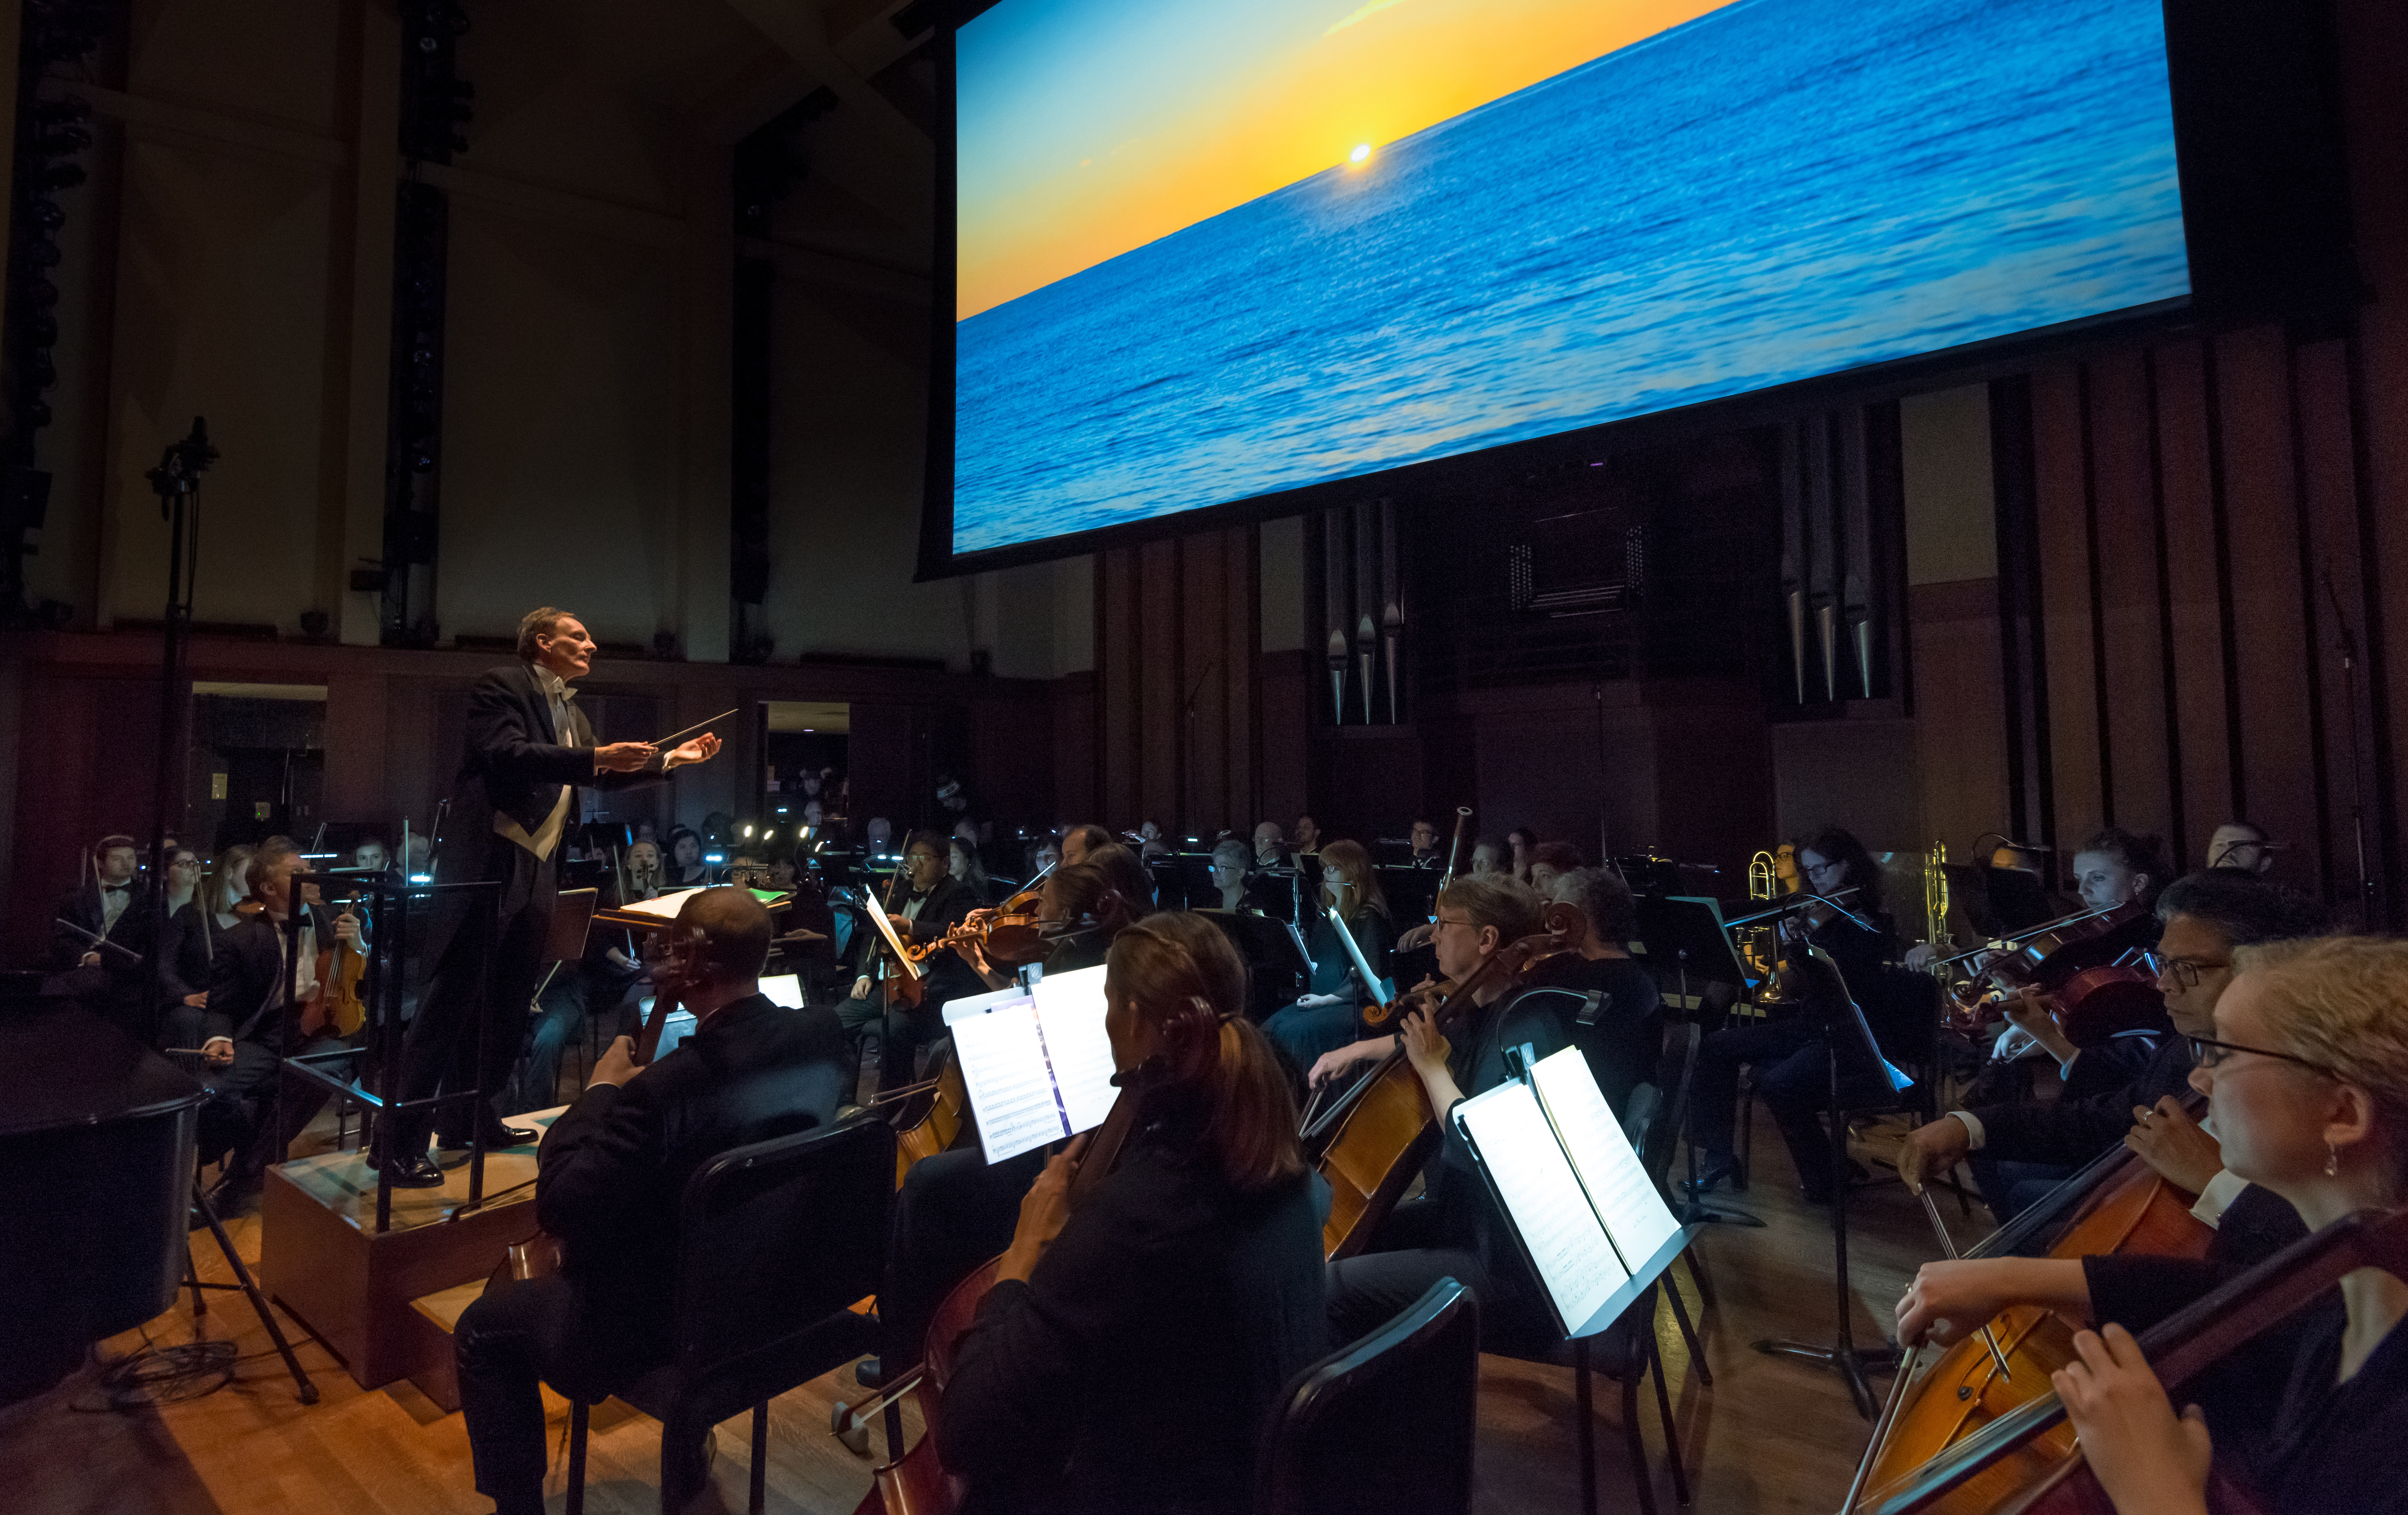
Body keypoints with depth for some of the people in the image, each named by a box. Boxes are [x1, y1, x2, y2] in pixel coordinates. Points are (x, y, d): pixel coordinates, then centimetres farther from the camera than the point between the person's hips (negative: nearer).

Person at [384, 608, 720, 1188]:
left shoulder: (571, 712, 19)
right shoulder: (501, 687, -5)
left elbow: (602, 775, 27)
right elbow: (507, 754, -21)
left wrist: (671, 759, 22)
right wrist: (592, 758, -29)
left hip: (537, 873, 9)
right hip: (490, 864, -8)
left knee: (506, 1003, 14)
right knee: (452, 1003, -6)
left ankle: (470, 1119, 27)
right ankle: (401, 1143, 1)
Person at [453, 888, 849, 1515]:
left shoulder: (666, 1088, -33)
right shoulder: (822, 1037, -13)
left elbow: (557, 1206, -24)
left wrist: (599, 1092, -13)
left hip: (668, 1326, -6)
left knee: (481, 1332, 16)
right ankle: (686, 1464, 50)